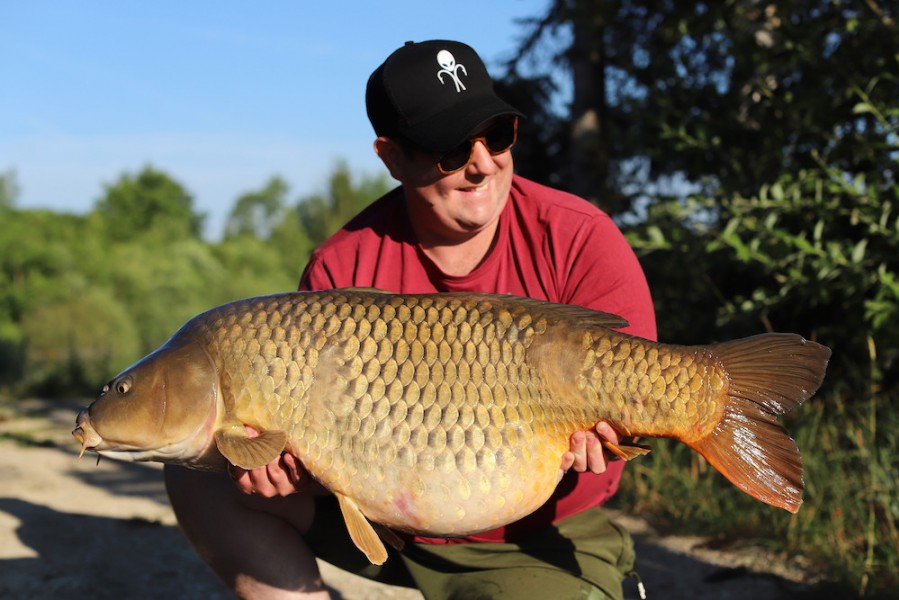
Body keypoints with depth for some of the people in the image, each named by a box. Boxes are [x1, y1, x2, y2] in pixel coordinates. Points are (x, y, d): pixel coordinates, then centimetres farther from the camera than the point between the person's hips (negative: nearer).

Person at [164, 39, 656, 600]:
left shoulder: (578, 239, -13)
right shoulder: (341, 269, -9)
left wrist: (584, 441, -33)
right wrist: (287, 463, -31)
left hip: (539, 539, -2)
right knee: (199, 471, -7)